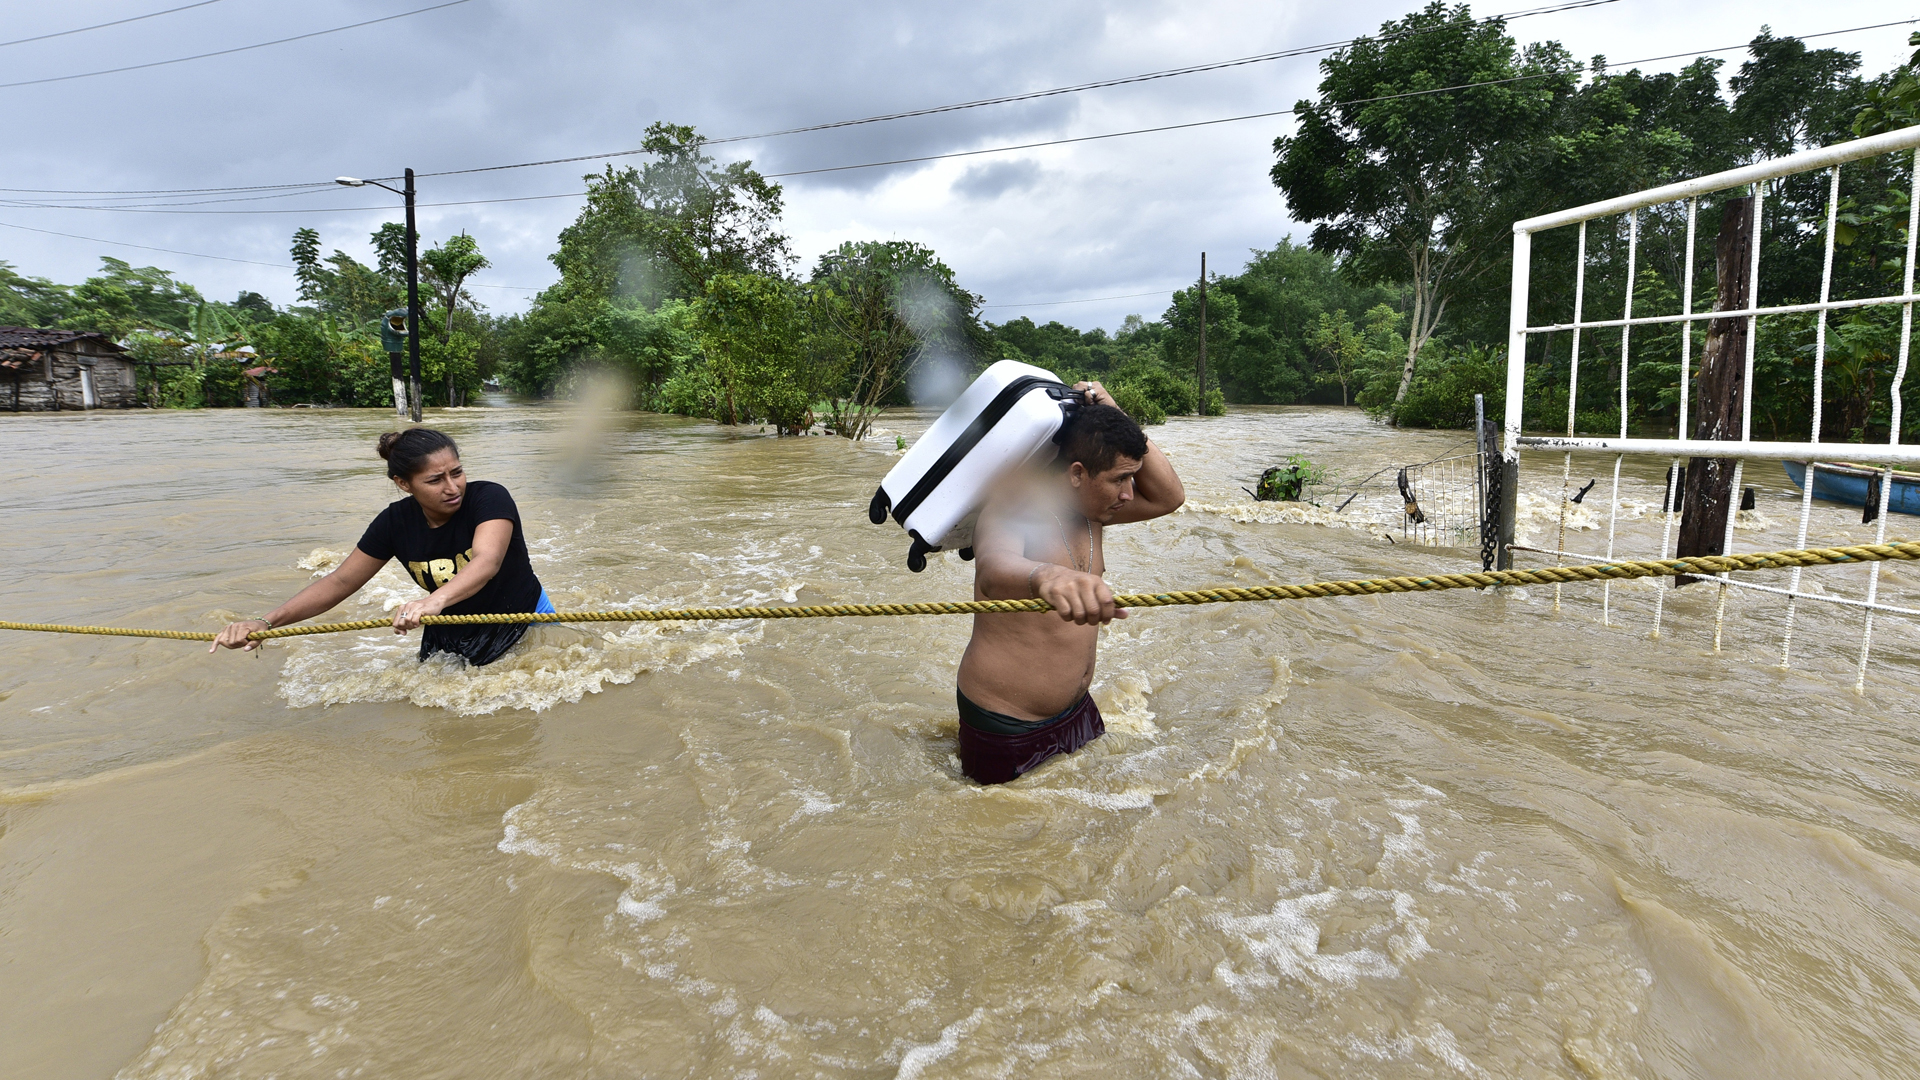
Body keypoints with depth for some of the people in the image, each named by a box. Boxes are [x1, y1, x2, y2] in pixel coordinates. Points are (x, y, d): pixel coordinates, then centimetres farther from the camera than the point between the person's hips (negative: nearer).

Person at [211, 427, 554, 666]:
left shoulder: (489, 498, -27)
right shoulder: (396, 522, -12)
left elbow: (486, 561, -45)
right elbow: (339, 582, -7)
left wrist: (436, 600, -65)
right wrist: (265, 622, -20)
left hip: (526, 623, -4)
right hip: (448, 639, 4)